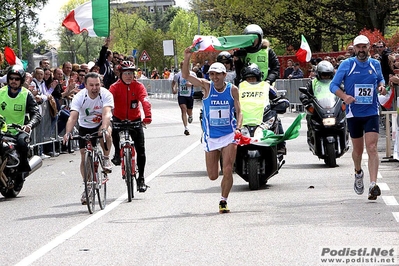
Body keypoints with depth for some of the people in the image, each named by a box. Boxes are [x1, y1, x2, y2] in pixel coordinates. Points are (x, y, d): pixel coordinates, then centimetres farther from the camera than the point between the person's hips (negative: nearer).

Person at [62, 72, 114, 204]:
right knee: (84, 158, -4)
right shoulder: (79, 97, -24)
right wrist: (68, 133, -51)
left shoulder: (106, 95, -26)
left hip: (102, 124, -1)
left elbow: (106, 114, -40)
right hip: (85, 127, 1)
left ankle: (106, 159, -11)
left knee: (106, 134, -37)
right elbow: (73, 117, -34)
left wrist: (103, 129, -59)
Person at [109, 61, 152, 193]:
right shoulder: (115, 87, -14)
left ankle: (141, 178, 6)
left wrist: (147, 116, -45)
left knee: (140, 148, -6)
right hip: (119, 118, -1)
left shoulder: (138, 86, -13)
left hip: (135, 119, 1)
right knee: (113, 130, -36)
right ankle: (117, 152, -8)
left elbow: (145, 101, -27)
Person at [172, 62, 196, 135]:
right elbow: (173, 82, 17)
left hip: (190, 95, 1)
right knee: (183, 110, -19)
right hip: (181, 95, -1)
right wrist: (173, 89, 0)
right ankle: (186, 128, -23)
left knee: (189, 112, 11)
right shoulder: (177, 75, -1)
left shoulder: (192, 74, -4)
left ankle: (190, 116, 52)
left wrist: (191, 84, -18)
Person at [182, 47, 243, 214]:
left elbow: (238, 112, 0)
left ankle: (223, 201, 2)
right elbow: (185, 76, -13)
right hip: (211, 136, 1)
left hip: (229, 135, -1)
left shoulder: (232, 89, -3)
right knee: (213, 176, 4)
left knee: (228, 171, -13)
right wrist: (187, 58, -27)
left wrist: (238, 128, -18)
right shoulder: (207, 86, -4)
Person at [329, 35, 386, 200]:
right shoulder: (346, 64, -2)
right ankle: (358, 173, 44)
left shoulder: (375, 64, 6)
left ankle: (373, 185, -20)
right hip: (354, 113, 0)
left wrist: (381, 86, 0)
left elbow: (380, 79, 24)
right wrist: (344, 96, -19)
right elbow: (333, 85, -1)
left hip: (372, 113, 0)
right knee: (358, 149, 12)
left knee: (372, 148, -14)